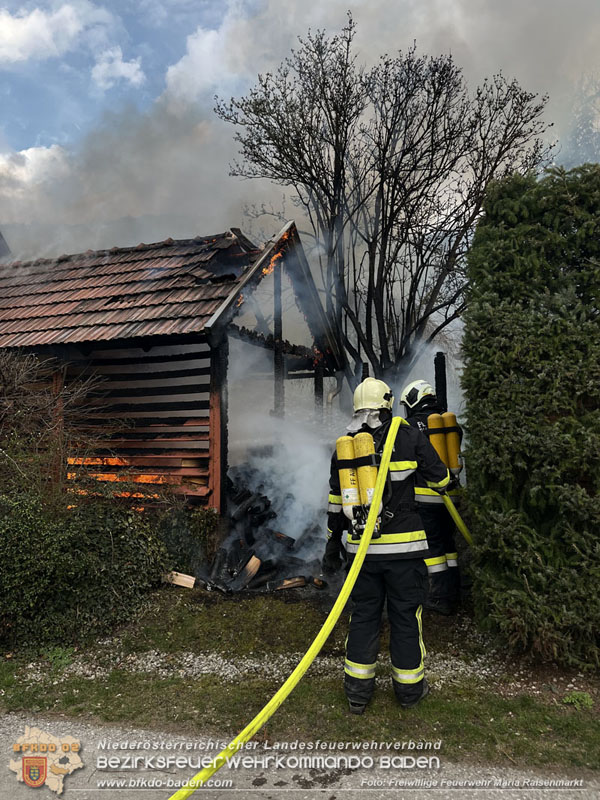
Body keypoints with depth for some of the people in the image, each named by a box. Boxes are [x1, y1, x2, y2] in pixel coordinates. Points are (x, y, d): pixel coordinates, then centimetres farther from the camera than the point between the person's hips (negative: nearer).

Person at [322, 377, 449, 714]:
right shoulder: (409, 436, -6)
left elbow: (336, 500, 8)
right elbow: (441, 479, 3)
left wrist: (333, 543, 17)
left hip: (361, 547, 3)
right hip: (403, 546, -3)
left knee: (364, 614, 14)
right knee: (406, 614, 12)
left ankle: (358, 689, 22)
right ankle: (409, 686, 26)